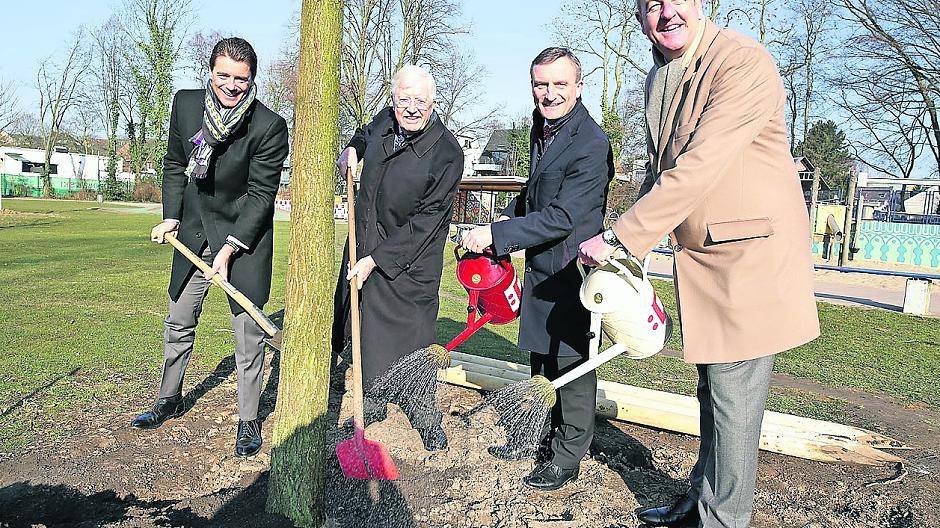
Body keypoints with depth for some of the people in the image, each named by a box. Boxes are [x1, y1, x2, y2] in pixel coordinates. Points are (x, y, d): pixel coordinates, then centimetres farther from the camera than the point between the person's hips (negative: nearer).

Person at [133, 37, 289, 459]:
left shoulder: (269, 126, -19)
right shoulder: (186, 104, -3)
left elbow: (261, 193, -17)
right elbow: (175, 164, 10)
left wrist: (230, 248, -21)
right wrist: (171, 217, 1)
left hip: (243, 237, -5)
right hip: (194, 234, 5)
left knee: (248, 334, -1)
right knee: (178, 322, 19)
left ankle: (248, 420, 15)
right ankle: (169, 400, 40)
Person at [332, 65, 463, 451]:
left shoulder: (447, 154, -20)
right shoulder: (385, 121, 0)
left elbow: (424, 222, -20)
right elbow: (365, 134, 28)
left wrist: (374, 260, -20)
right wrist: (352, 149, 6)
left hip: (407, 261, -6)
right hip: (363, 247, 7)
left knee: (406, 340, -3)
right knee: (367, 332, 17)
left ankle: (425, 417, 19)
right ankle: (374, 403, 37)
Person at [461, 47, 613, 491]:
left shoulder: (591, 144, -21)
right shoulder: (543, 128, 8)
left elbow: (562, 218, -26)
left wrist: (496, 234, -25)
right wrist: (508, 217, 6)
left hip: (570, 271, -9)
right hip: (539, 268, 9)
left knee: (571, 364, 6)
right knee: (541, 360, 21)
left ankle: (568, 455, 23)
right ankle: (542, 436, 39)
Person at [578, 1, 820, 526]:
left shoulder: (744, 62, -16)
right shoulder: (658, 79, 12)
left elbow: (698, 168, -24)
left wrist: (619, 238, -22)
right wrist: (632, 249, 8)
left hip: (752, 251, -8)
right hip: (700, 256, 8)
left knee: (733, 398, -2)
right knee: (712, 390, 18)